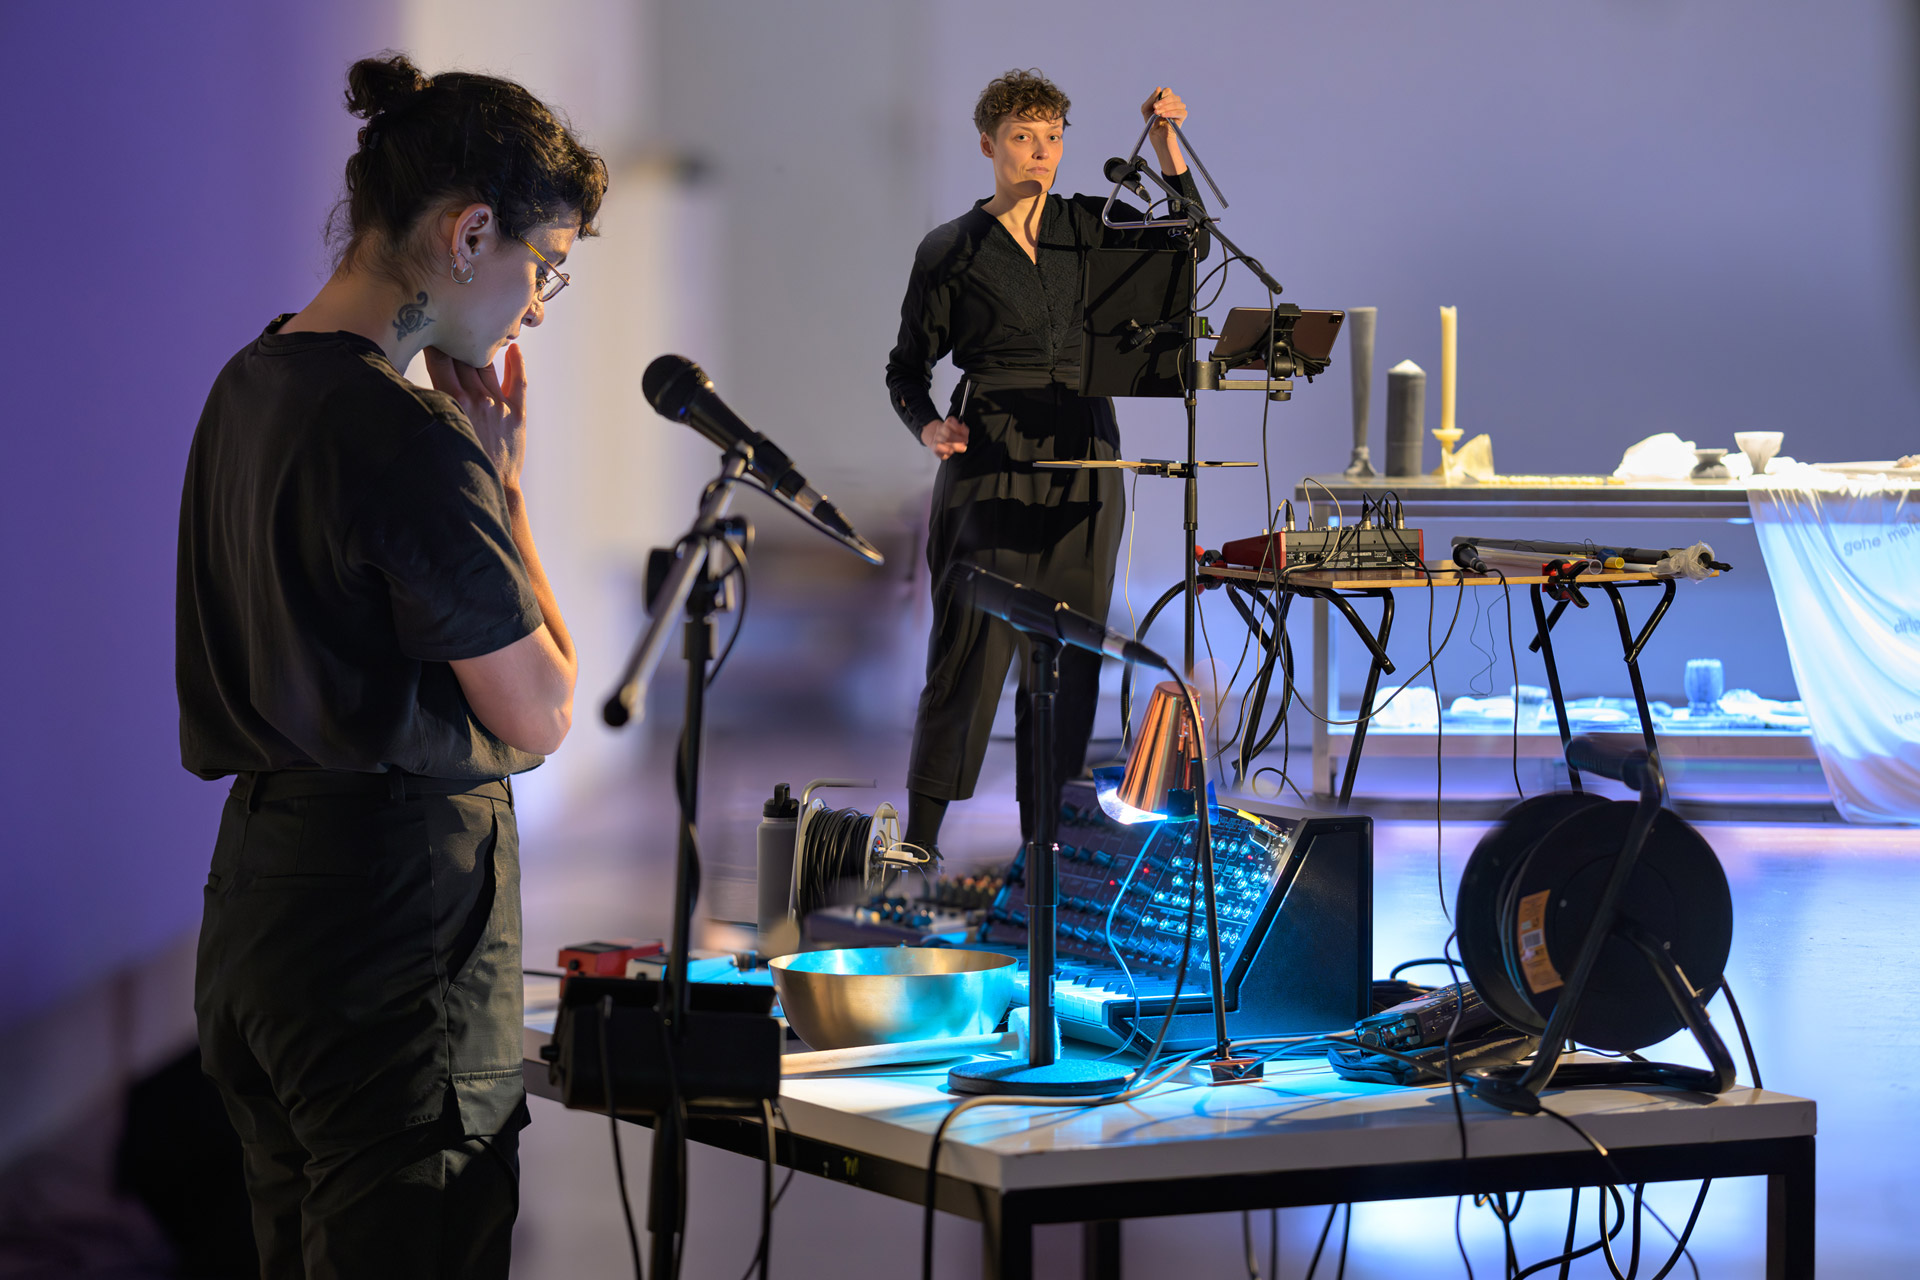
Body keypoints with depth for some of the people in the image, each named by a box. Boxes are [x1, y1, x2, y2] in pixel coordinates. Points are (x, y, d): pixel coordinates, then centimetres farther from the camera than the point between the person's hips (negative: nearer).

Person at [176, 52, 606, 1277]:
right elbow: (540, 713, -12)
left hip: (260, 890, 10)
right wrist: (506, 478, -4)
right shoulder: (408, 436, -20)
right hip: (396, 922, -10)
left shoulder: (249, 385, 9)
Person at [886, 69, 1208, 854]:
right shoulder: (950, 251, 2)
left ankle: (1043, 840, 11)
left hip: (1083, 469, 4)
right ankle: (919, 840, -2)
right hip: (989, 471, -4)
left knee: (1068, 659, 4)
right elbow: (907, 367, 5)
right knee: (970, 656, -8)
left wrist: (1166, 140, -7)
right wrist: (928, 427, -14)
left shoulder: (1088, 228, 11)